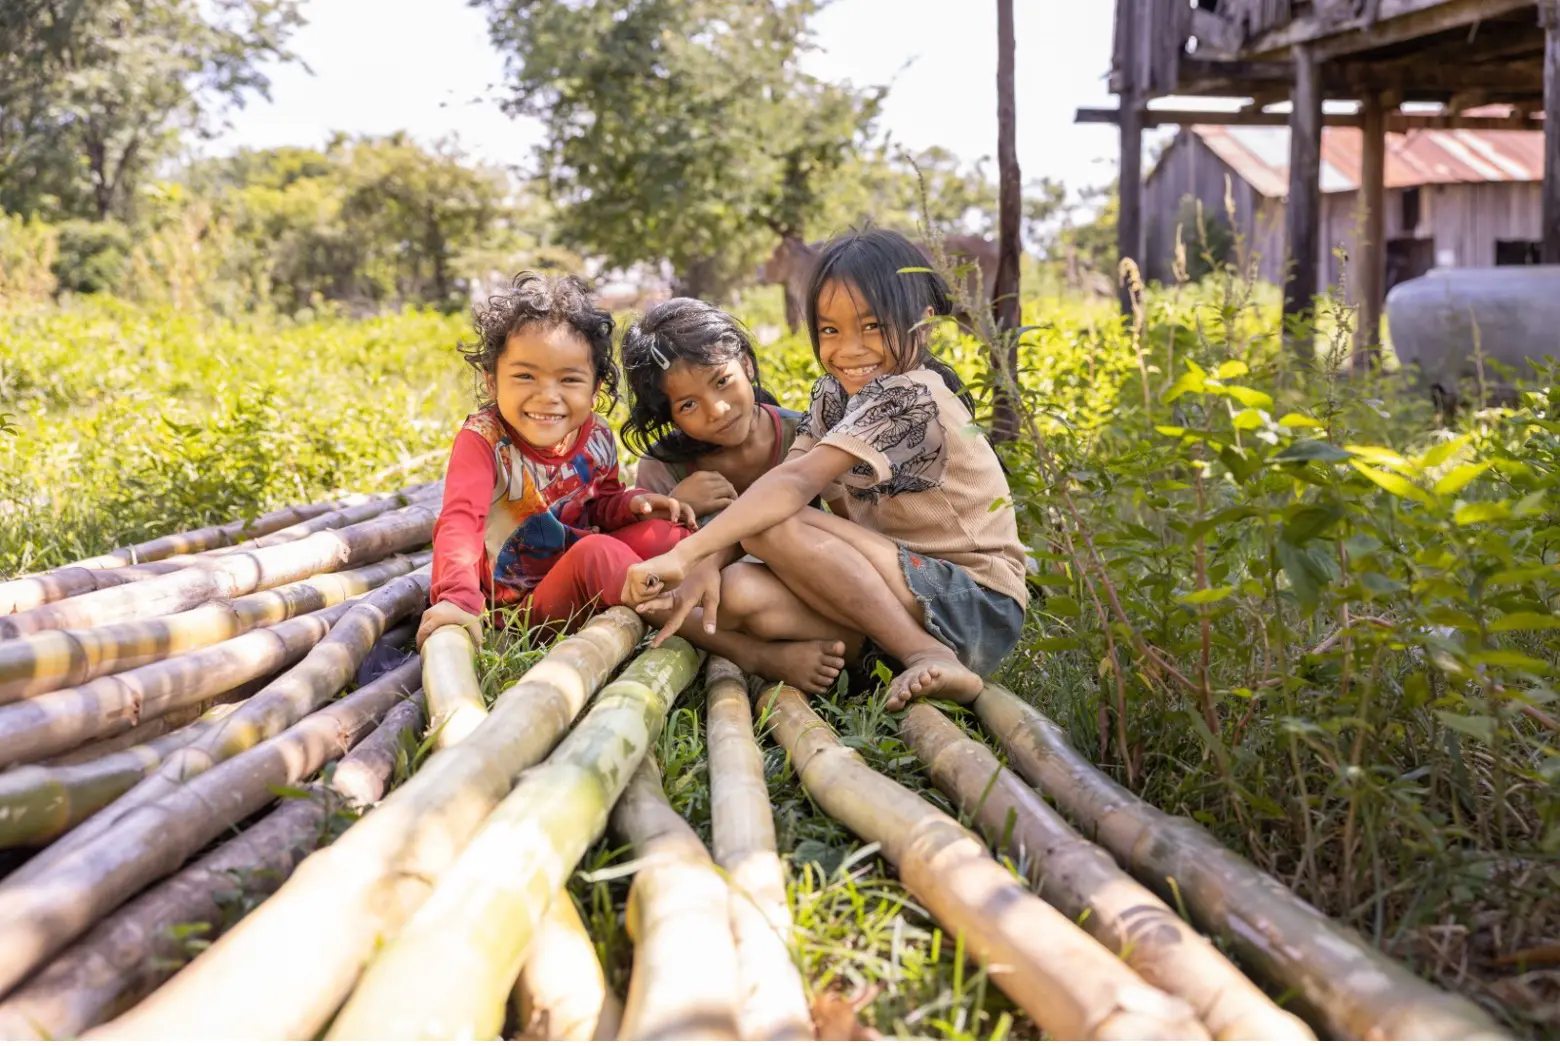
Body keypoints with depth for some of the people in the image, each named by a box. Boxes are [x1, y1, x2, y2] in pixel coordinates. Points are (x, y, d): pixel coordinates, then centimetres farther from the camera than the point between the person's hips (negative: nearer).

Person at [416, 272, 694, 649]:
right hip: (519, 606, -6)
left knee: (663, 533, -17)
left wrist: (629, 503, -9)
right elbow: (459, 522, -32)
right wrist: (457, 599, -49)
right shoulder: (482, 439, -19)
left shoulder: (597, 438, -3)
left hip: (581, 578, 6)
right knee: (597, 551, -33)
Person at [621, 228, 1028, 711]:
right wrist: (708, 564, -19)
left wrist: (685, 553, -35)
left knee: (774, 526, -24)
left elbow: (795, 483, -29)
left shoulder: (910, 397, -17)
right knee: (737, 591, -16)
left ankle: (927, 657, -22)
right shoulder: (836, 393, 9)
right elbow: (774, 482, -1)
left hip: (977, 606, -8)